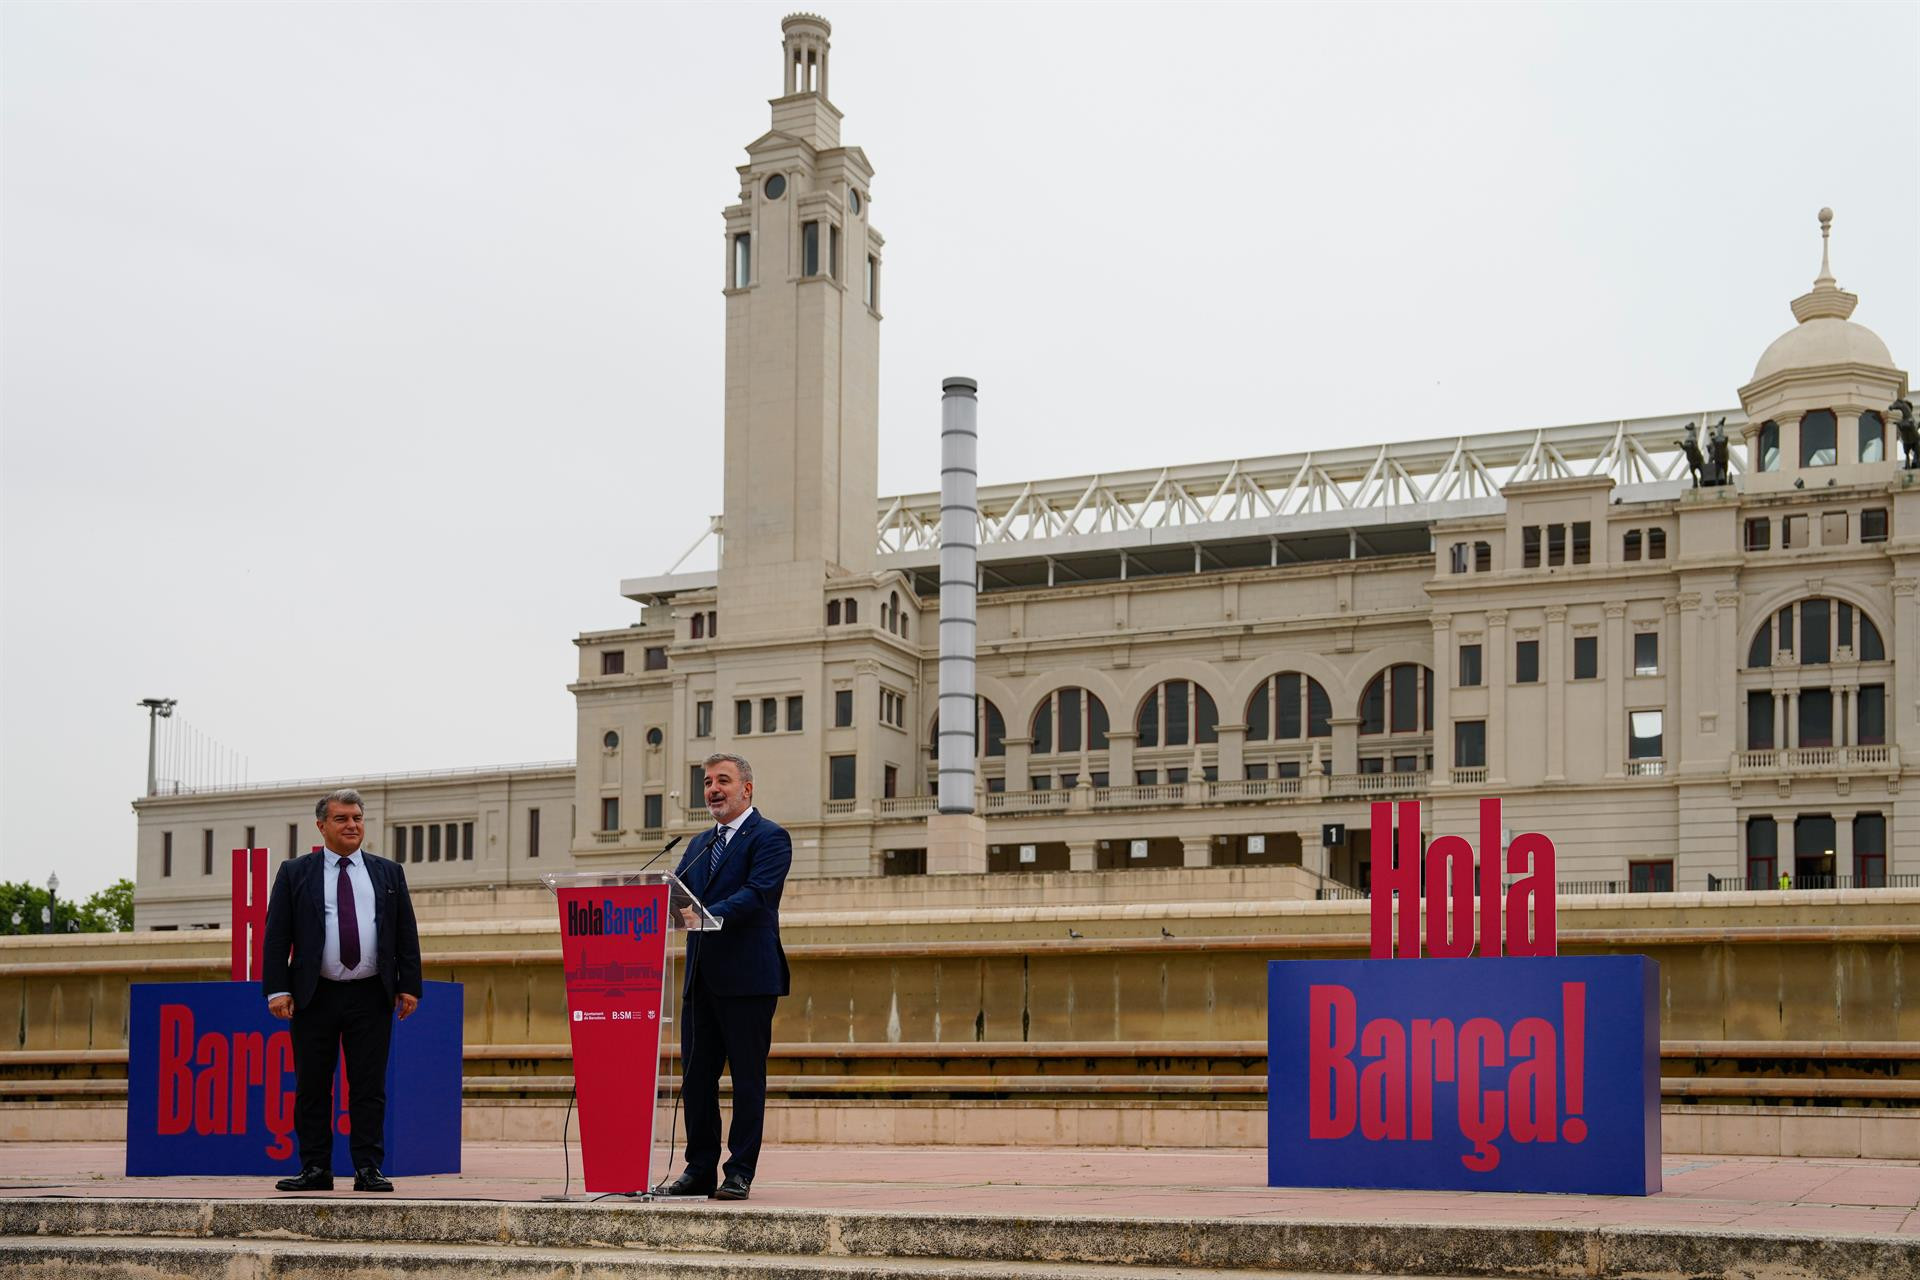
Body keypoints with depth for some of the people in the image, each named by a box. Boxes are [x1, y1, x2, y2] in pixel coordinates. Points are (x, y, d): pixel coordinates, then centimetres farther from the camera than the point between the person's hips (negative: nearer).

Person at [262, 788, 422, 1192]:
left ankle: (368, 1169, 4)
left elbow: (406, 934, 10)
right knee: (311, 1088, 3)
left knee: (369, 1087, 0)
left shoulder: (388, 873, 11)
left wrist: (409, 986, 1)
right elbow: (276, 935, 2)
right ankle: (316, 1169, 10)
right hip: (314, 996, -1)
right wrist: (277, 989, -8)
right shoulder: (295, 873, 6)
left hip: (371, 996, 1)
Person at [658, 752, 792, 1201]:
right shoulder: (700, 844, 21)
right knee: (695, 1076, 8)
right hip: (701, 977, 7)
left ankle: (740, 1173, 2)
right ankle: (699, 1170, 15)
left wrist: (707, 916, -32)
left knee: (747, 1078, -2)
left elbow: (756, 894, -18)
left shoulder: (770, 838, -4)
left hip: (747, 978, -7)